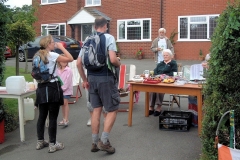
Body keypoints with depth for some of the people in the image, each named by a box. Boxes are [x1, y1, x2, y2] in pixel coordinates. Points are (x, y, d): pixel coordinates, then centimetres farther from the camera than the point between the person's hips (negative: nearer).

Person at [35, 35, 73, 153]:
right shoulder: (52, 55, -11)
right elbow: (70, 59, -13)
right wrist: (61, 47, -4)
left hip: (41, 87, 8)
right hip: (52, 87, -8)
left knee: (42, 116, 14)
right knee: (53, 117, -1)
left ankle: (40, 142, 23)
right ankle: (52, 144, 4)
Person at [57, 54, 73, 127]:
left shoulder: (69, 70, -9)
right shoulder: (58, 70, 7)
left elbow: (68, 81, -13)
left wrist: (63, 88, -15)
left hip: (67, 89, -5)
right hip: (60, 89, 5)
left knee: (65, 103, -9)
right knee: (62, 104, 10)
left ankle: (66, 120, -6)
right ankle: (64, 119, 18)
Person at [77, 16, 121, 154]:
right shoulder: (109, 37, -7)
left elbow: (79, 63, 9)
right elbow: (113, 59, -20)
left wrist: (85, 80, 17)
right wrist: (119, 64, 2)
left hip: (92, 77, 6)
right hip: (105, 77, -6)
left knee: (96, 109, 14)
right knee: (113, 109, 7)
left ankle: (95, 142, 20)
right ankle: (104, 141, 3)